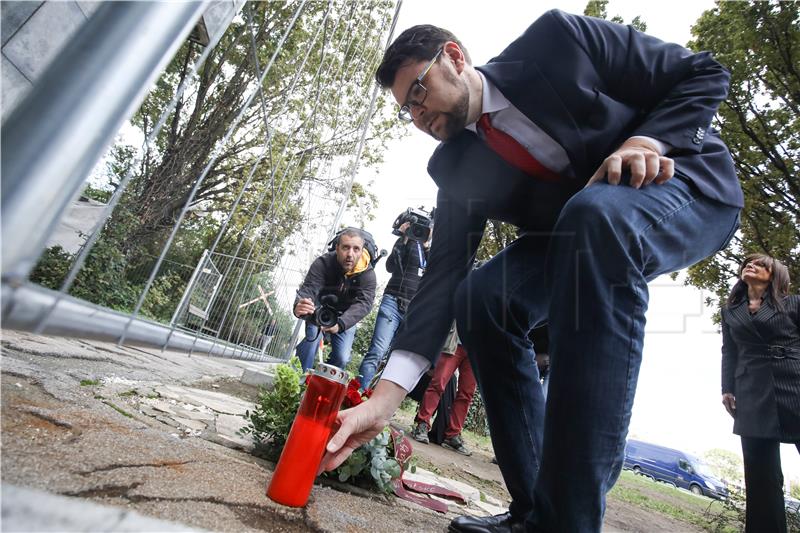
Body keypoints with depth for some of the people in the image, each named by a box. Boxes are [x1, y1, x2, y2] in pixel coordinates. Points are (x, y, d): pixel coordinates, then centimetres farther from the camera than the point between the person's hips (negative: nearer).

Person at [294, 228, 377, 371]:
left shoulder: (368, 273, -27)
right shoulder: (323, 263, -28)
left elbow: (364, 303, -39)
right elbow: (308, 288, -39)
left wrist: (340, 324, -58)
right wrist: (299, 306, -64)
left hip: (345, 317, 2)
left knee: (342, 358, -6)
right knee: (313, 336, -29)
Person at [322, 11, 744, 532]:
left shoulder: (556, 37, -13)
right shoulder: (455, 167, -6)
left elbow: (704, 73, -6)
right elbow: (444, 274, -16)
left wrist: (647, 142, -27)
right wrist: (385, 398, -24)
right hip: (575, 232, 4)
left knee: (593, 217, -37)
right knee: (481, 295, -19)